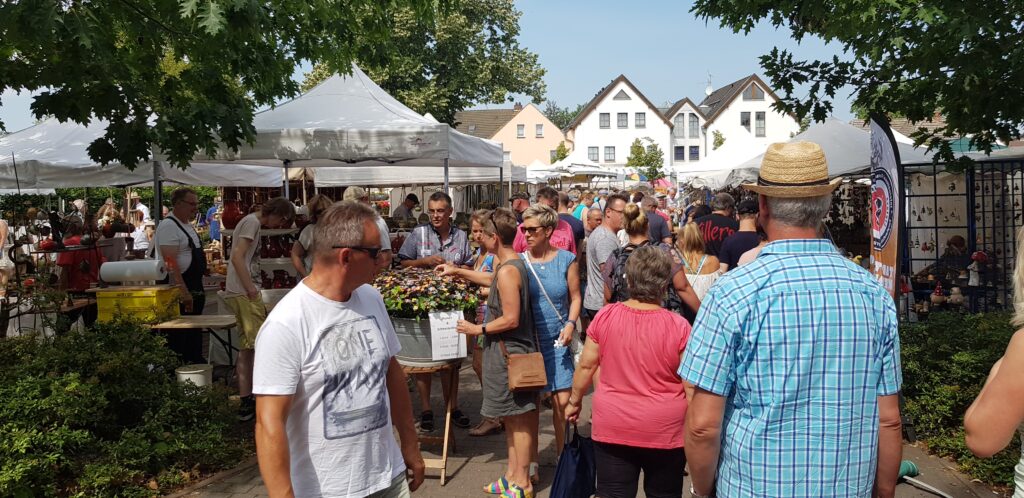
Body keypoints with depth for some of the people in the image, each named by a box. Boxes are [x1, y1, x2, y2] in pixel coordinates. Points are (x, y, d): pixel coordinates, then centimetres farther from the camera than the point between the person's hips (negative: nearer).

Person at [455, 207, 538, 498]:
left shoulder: (507, 271, -21)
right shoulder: (514, 264, 9)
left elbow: (511, 319, -24)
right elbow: (495, 285, 29)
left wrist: (478, 329, -12)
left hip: (509, 352, -10)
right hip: (509, 350, 10)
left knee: (519, 419, 1)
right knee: (513, 417, 17)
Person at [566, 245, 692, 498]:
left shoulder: (605, 316, -9)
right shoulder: (679, 326, -15)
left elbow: (586, 366, 1)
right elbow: (691, 386, -10)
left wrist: (574, 400, 17)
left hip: (612, 428, 2)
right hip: (665, 431, -1)